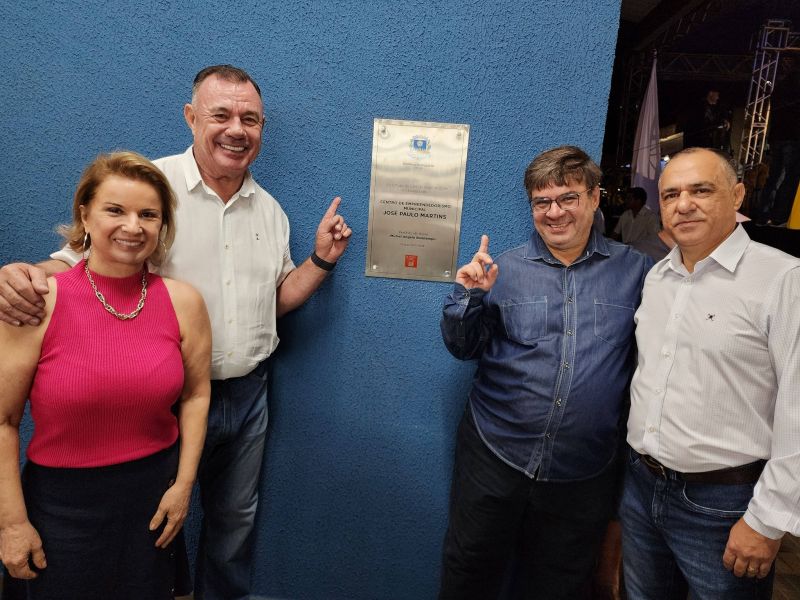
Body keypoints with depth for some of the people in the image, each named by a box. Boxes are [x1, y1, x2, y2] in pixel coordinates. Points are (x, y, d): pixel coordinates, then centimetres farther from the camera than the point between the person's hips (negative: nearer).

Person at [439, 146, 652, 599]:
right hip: (495, 455, 0)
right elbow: (462, 348, 0)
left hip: (583, 474, 1)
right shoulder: (504, 269, -2)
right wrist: (470, 296, -18)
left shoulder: (635, 269, -1)